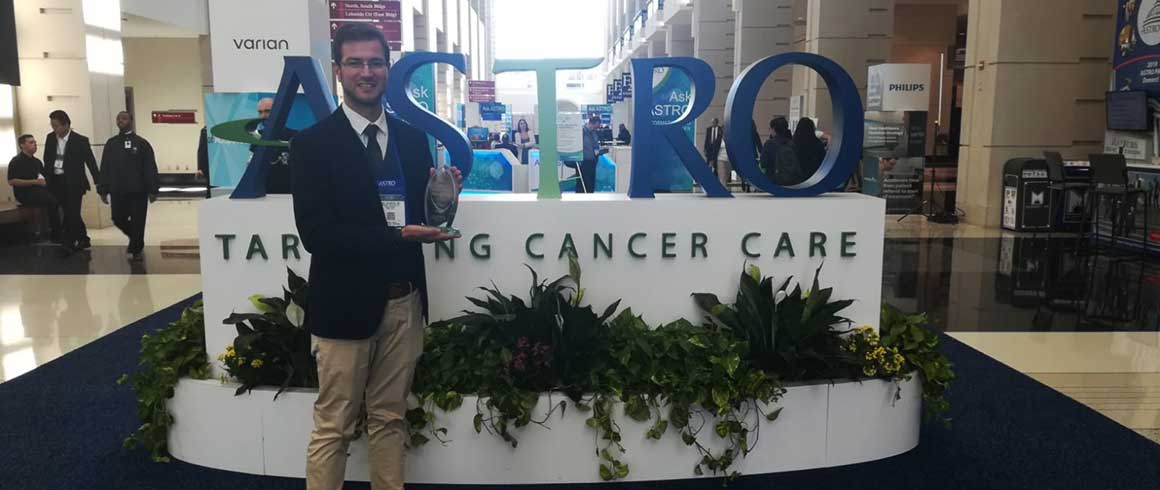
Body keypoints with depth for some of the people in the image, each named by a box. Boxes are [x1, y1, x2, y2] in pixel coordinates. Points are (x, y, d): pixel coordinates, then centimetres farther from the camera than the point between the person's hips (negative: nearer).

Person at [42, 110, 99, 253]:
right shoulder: (50, 138, 6)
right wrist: (48, 180, 6)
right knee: (70, 214, 10)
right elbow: (47, 160, 13)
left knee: (71, 214, -6)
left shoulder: (80, 140, -8)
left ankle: (67, 244, 0)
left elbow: (91, 162, -7)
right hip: (57, 183, 5)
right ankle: (83, 240, 22)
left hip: (74, 183, -5)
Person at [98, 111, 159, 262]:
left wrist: (152, 190, -9)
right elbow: (104, 168, 9)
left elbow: (150, 168, -4)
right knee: (118, 219, 6)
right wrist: (103, 190, 5)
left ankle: (135, 250, 14)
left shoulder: (141, 143, 0)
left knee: (137, 222, 1)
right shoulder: (111, 144, 9)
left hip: (138, 191, -3)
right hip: (117, 191, 3)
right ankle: (136, 242, 31)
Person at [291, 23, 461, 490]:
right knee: (333, 426, 7)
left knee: (390, 418, 17)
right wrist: (398, 236, -23)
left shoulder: (413, 139, 7)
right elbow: (316, 234, -16)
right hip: (347, 303, -4)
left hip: (404, 300, 5)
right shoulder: (313, 143, -8)